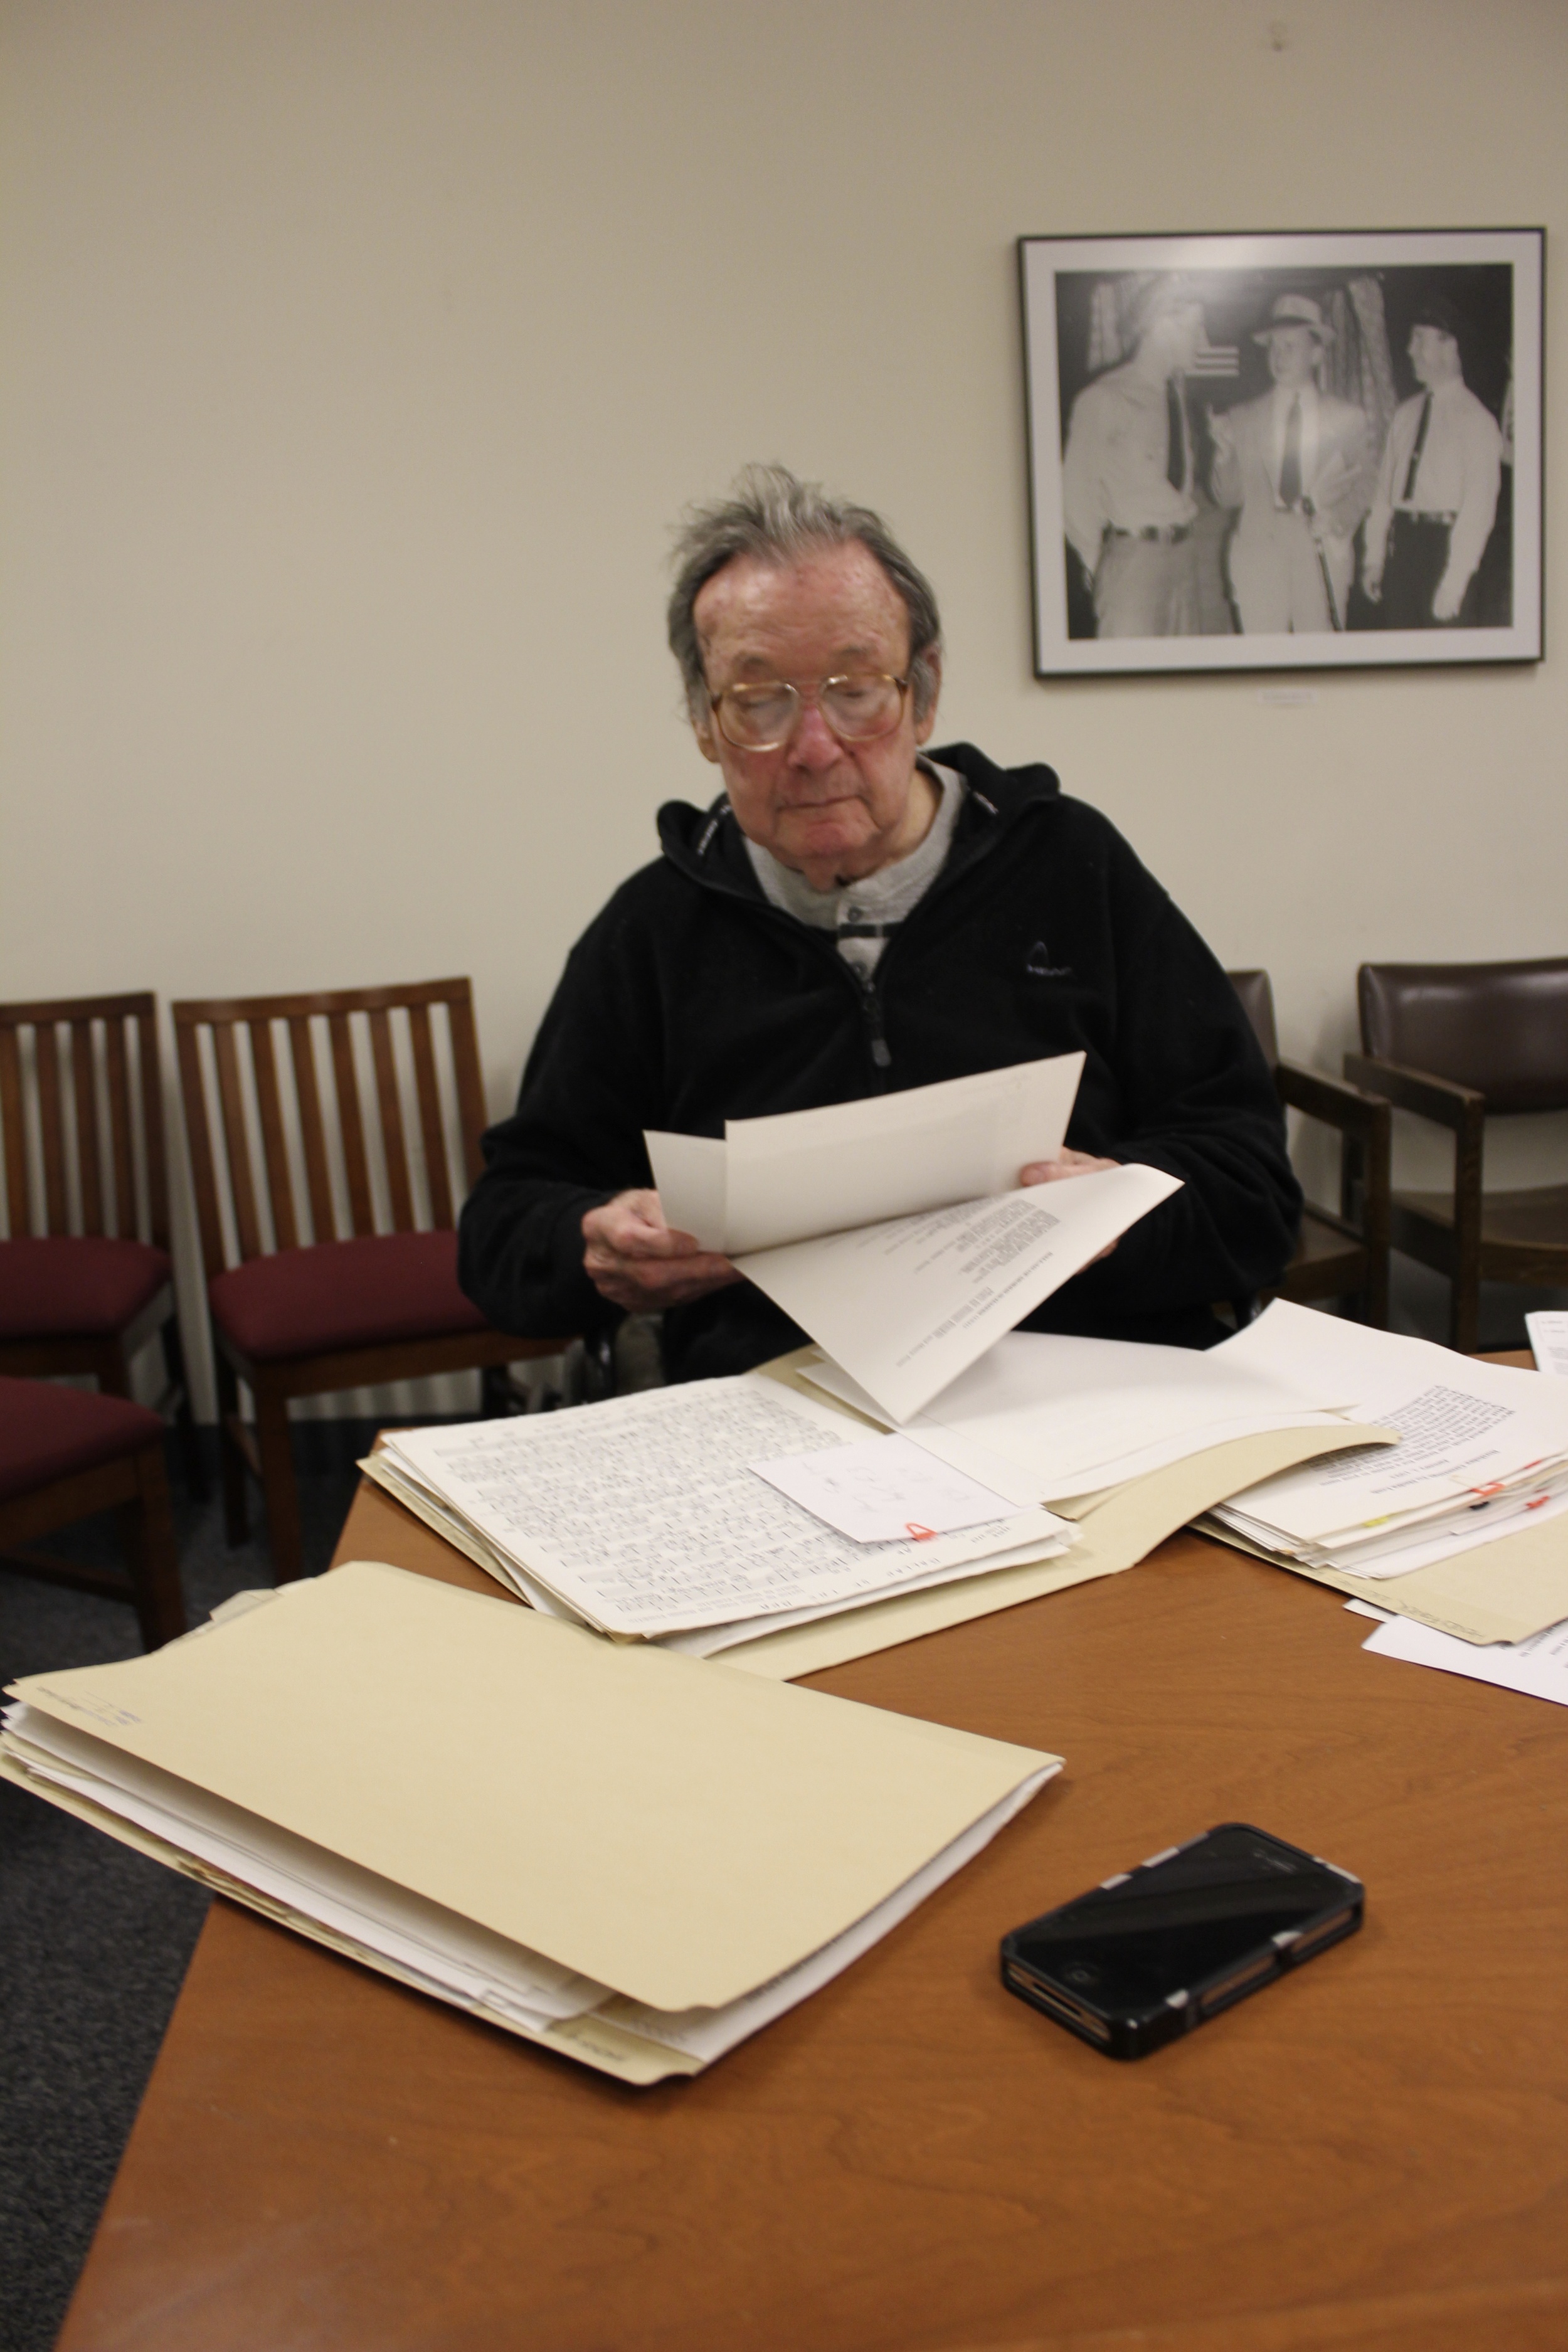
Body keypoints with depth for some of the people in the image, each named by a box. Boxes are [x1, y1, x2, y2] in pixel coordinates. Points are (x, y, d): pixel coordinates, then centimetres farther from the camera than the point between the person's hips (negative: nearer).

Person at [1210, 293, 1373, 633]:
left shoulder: (1348, 419, 11)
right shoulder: (1243, 420, 10)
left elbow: (1363, 489, 13)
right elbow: (1229, 497, 8)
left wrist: (1337, 521, -7)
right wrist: (1225, 452, -9)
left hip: (1324, 557, 0)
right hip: (1259, 556, 0)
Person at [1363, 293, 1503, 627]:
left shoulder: (1477, 420, -8)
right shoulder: (1406, 414, 12)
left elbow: (1478, 509, -12)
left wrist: (1454, 583, -17)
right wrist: (1373, 558, 8)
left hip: (1444, 544, -6)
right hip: (1401, 543, 6)